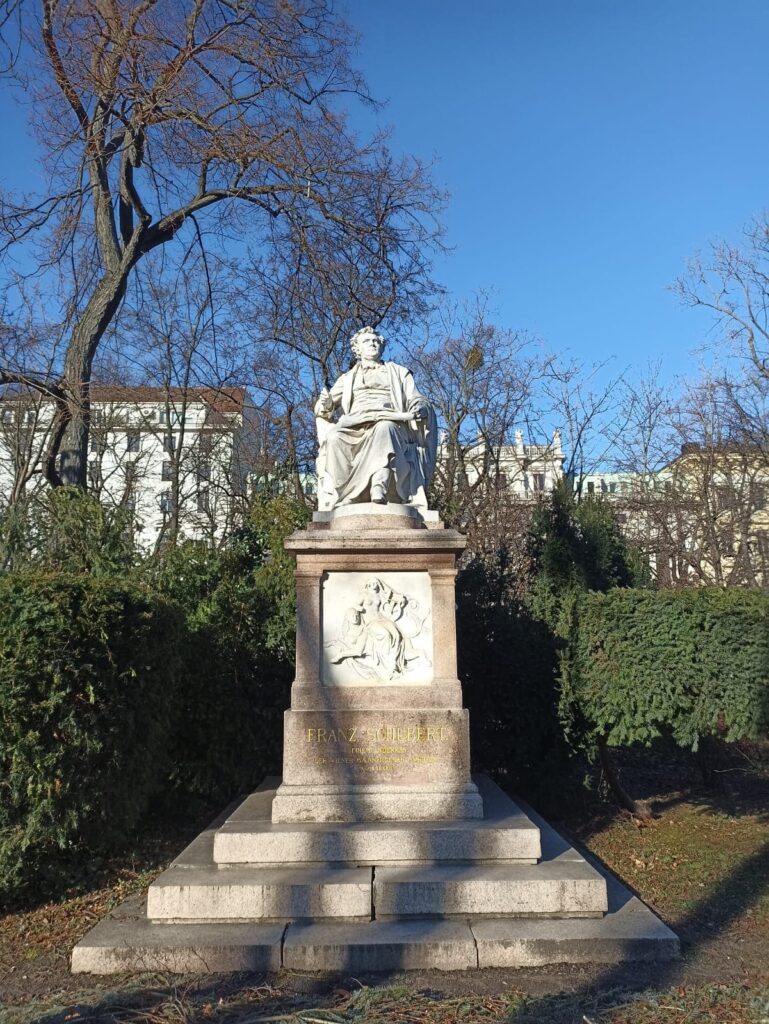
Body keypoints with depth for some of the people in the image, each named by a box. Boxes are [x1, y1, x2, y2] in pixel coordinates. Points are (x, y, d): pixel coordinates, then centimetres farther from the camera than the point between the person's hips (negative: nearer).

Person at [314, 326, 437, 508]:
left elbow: (415, 400, 16)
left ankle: (379, 492, -56)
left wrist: (419, 406, -10)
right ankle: (342, 499, -43)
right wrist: (326, 403, -7)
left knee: (384, 428, -40)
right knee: (334, 438, -34)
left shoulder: (398, 372, 29)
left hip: (390, 424, -1)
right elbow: (323, 409, 19)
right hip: (353, 427, 2)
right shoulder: (347, 378, 31)